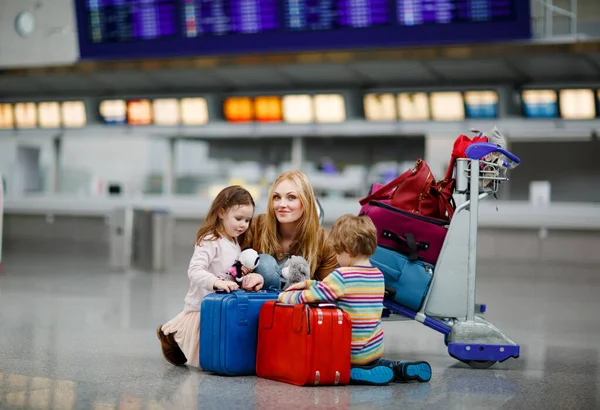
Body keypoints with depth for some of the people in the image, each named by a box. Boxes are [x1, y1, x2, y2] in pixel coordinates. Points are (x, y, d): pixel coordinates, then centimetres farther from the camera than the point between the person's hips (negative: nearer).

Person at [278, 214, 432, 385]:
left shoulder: (342, 276, -18)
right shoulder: (378, 275, 6)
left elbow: (308, 297, -13)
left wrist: (287, 297, 6)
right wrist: (308, 283, 20)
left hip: (353, 354, -8)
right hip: (376, 350, 8)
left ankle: (356, 374, -14)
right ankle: (398, 369, 9)